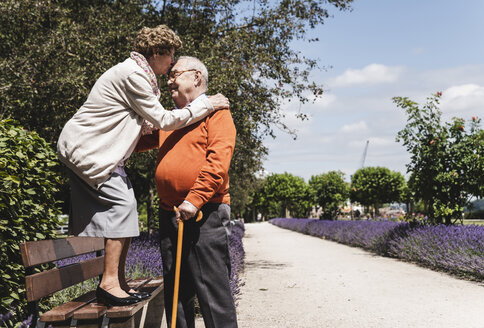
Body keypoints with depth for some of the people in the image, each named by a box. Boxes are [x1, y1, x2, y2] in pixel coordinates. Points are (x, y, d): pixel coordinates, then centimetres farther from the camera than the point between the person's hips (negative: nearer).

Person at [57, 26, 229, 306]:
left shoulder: (139, 74, 15)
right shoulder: (133, 74, -18)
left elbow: (145, 123, 18)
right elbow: (162, 120, -17)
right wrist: (206, 105, -12)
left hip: (101, 151, 10)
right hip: (85, 149, -10)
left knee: (123, 206, 5)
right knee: (122, 203, -16)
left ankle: (118, 283, 9)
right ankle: (110, 283, -13)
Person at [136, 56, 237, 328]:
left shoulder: (215, 111, -1)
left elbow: (218, 160, -14)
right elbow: (138, 141, 31)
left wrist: (195, 199, -21)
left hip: (205, 213, -7)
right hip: (170, 214, 7)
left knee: (212, 288, -6)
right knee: (176, 290, 12)